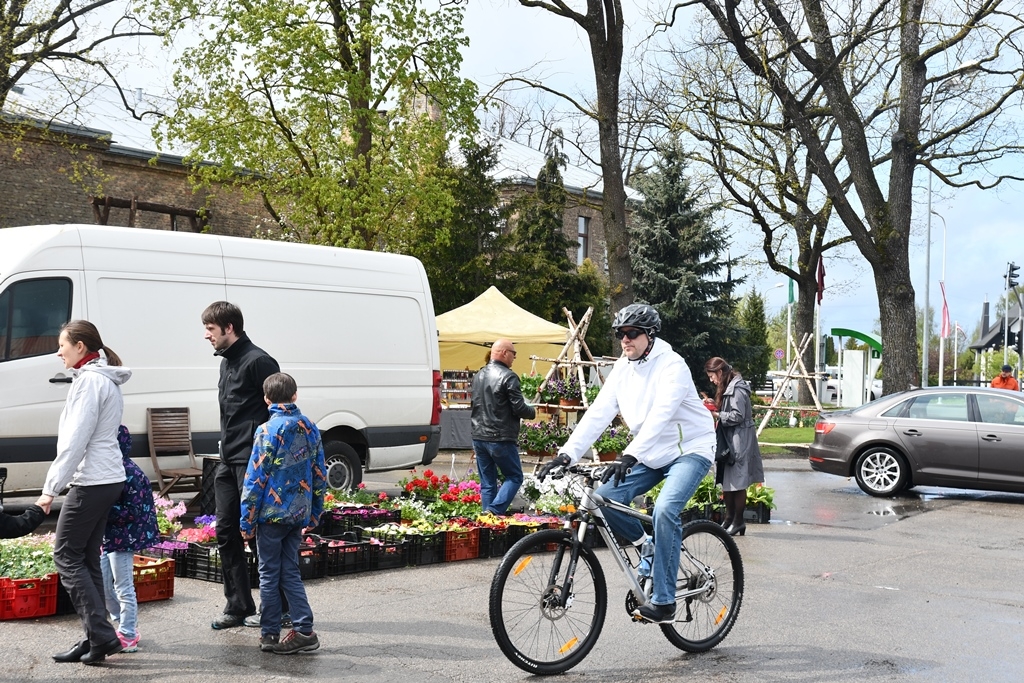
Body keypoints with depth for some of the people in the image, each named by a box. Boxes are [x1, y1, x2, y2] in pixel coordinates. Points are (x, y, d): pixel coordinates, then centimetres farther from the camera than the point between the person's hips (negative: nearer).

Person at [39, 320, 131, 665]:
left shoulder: (89, 380, -13)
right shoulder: (106, 380, 17)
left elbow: (75, 440, -18)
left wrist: (51, 487, -16)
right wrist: (58, 482, 19)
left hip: (90, 482, -9)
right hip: (109, 479, 9)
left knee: (66, 554, -2)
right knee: (87, 559, 11)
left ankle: (101, 635, -7)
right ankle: (94, 638, 12)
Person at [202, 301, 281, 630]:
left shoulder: (257, 361, -12)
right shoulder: (227, 362, 17)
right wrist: (226, 450, 18)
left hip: (252, 463, -10)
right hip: (229, 461, 10)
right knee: (226, 532, 10)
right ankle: (238, 607, 18)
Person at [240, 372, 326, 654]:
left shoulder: (268, 430, -11)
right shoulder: (310, 427, 5)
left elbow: (255, 479, -11)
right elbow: (319, 474, 10)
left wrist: (247, 521, -6)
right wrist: (314, 514, 18)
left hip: (272, 512, -5)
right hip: (299, 513, 5)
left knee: (269, 574, 6)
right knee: (290, 572, 13)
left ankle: (270, 635, 13)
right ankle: (304, 630, 5)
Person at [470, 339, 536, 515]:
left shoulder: (479, 375, 11)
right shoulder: (508, 377, -13)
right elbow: (519, 408, -14)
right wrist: (532, 412, 5)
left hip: (478, 436, 7)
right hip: (500, 438, -7)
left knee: (487, 482, 12)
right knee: (514, 477, 4)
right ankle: (494, 512, -10)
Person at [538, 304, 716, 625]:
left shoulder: (672, 366, -19)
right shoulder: (622, 369, 1)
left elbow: (660, 415, -34)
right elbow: (598, 414, -6)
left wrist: (631, 454, -47)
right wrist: (567, 454, -17)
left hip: (689, 450, -7)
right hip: (652, 454, 7)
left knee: (665, 509, -30)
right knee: (604, 498, -13)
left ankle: (664, 602, -23)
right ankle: (646, 546, 14)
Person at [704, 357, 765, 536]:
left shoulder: (737, 389, -15)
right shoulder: (727, 388, 17)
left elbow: (737, 416, -20)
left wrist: (716, 415, -15)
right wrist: (715, 406, 8)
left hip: (738, 442, -10)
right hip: (728, 441, 10)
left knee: (737, 483, -4)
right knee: (726, 482, 11)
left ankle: (738, 521, 2)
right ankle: (729, 518, 18)